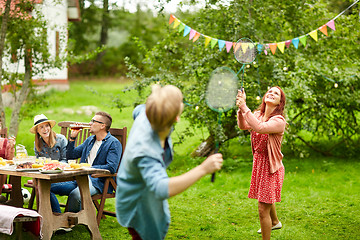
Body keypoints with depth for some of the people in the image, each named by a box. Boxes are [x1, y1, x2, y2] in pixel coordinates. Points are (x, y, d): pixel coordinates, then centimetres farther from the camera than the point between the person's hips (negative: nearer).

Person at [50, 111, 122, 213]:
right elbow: (70, 155, 25)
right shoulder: (90, 140, 21)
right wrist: (72, 137, 12)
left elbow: (111, 167, -16)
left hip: (98, 182, -8)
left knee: (75, 194, -37)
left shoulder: (113, 143, -3)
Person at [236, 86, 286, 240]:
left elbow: (259, 128, -39)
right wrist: (240, 108, -33)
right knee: (266, 198, 32)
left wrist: (244, 107, -39)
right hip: (258, 162, 8)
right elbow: (243, 126, -17)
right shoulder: (258, 114, 0)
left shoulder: (279, 121, -21)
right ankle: (275, 222, 59)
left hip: (271, 166, -8)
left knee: (263, 209, -8)